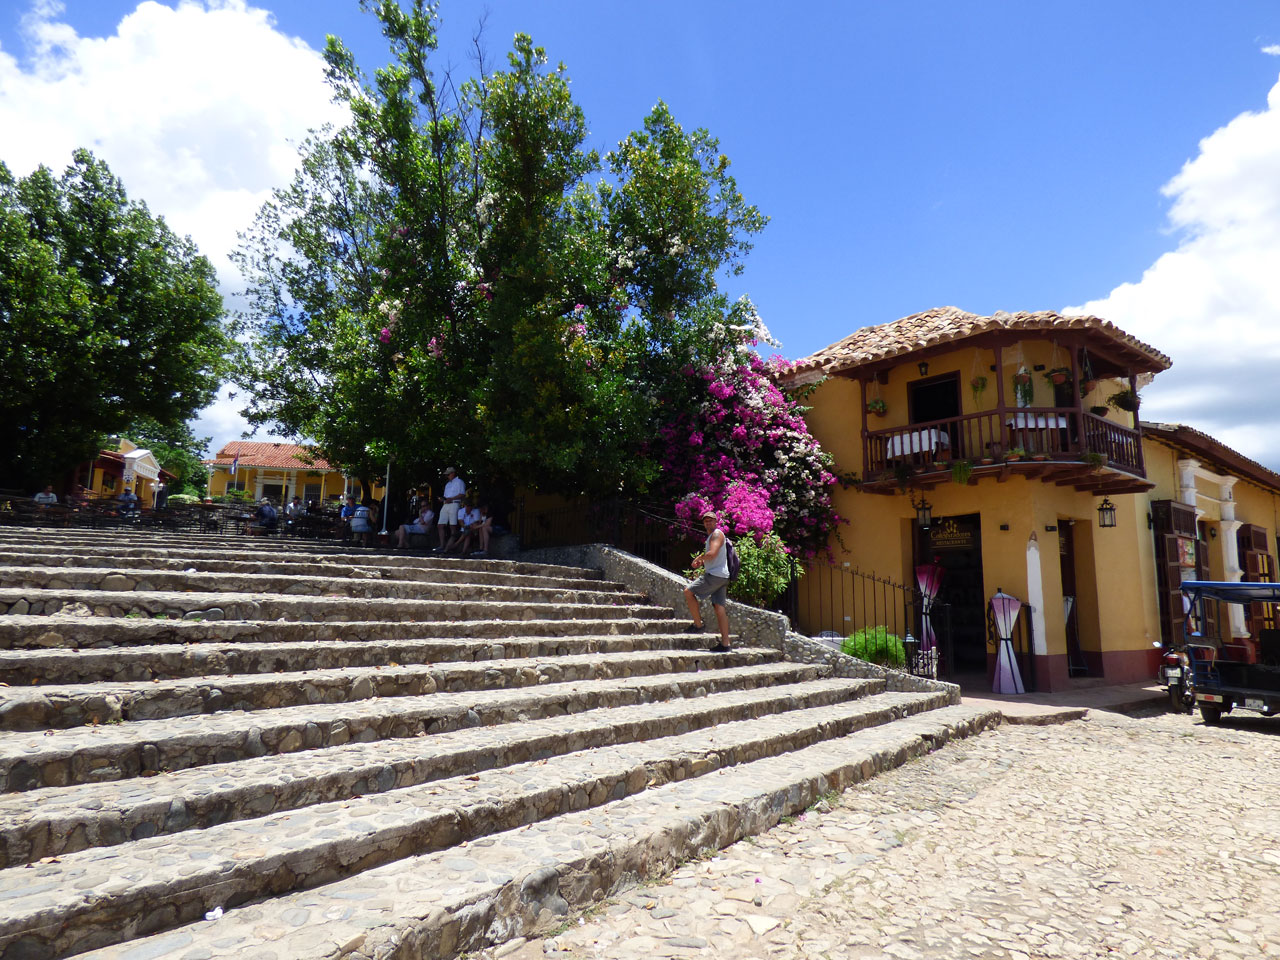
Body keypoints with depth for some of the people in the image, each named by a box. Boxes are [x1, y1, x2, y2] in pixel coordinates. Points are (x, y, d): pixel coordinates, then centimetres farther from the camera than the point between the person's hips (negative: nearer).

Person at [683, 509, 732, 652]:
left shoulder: (717, 534, -6)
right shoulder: (711, 536, 25)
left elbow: (712, 554, -20)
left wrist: (700, 557, -4)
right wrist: (701, 563, 14)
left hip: (716, 575, -9)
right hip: (719, 576, 9)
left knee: (688, 591, -8)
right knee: (719, 607, 4)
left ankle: (698, 625, -3)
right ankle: (725, 644, 2)